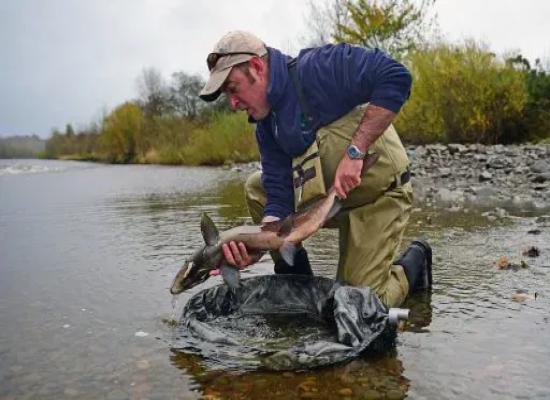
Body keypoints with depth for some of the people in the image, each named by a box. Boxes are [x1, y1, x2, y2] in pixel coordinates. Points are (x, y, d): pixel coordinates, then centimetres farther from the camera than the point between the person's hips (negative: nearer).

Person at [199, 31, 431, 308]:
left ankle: (413, 265, 20)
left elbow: (396, 77, -29)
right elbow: (279, 201, -5)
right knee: (256, 188, 6)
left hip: (377, 194, -7)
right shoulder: (266, 126, 2)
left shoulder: (315, 68, -19)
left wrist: (354, 151, -31)